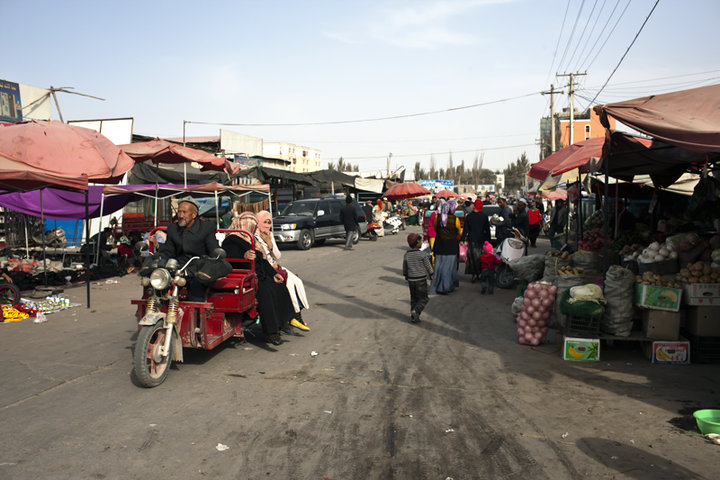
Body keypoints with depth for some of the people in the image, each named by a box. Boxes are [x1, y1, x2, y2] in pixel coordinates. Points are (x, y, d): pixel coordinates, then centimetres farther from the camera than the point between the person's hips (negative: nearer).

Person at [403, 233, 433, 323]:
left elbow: (404, 267, 11)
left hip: (411, 279, 5)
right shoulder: (422, 254, -13)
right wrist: (431, 275, 12)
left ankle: (413, 317, 13)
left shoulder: (407, 254, 0)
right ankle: (416, 311, -17)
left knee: (413, 298, 15)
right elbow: (428, 266, -4)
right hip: (421, 279, -5)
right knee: (423, 299, 4)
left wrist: (405, 275, 28)